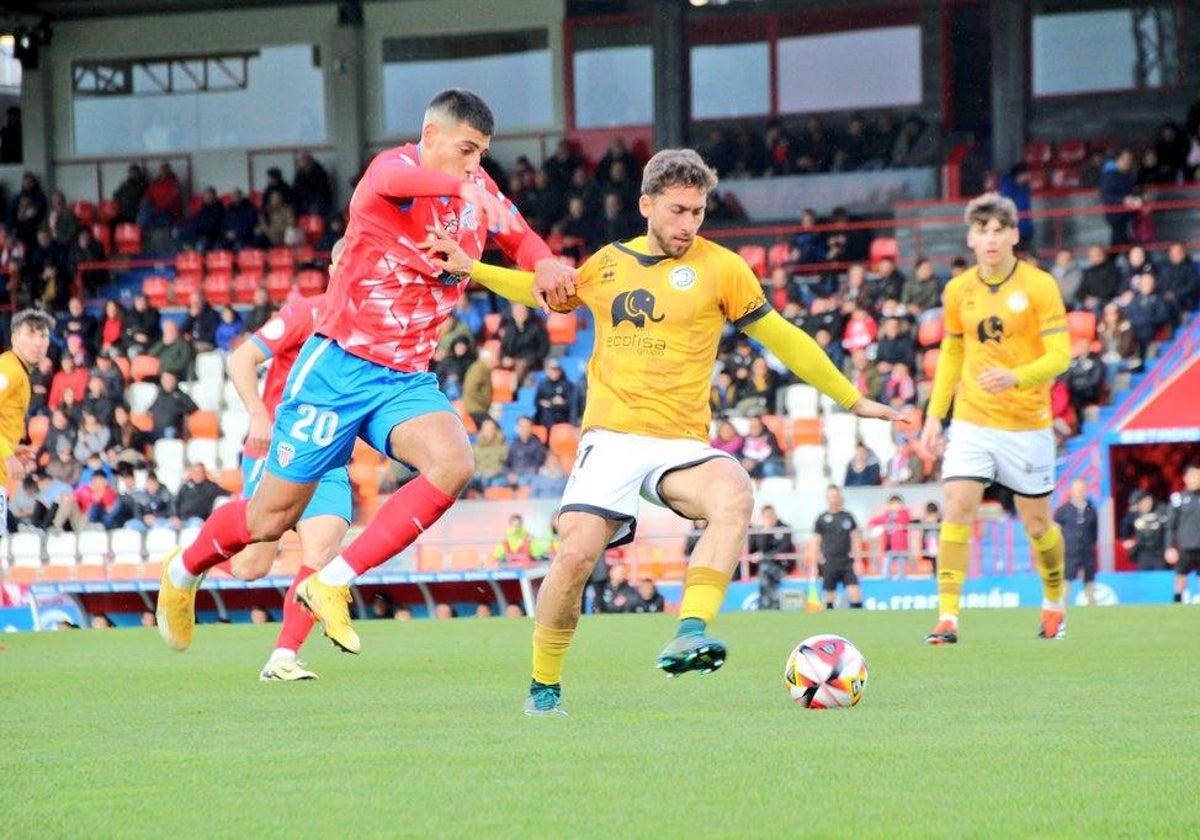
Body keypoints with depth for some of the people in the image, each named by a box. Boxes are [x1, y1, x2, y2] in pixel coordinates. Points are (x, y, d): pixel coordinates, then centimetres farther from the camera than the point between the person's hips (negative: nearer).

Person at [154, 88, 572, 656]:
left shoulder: (474, 187, 6)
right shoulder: (394, 167, -15)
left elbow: (520, 238, 16)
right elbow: (393, 179, -40)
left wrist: (543, 266, -10)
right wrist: (465, 189, -60)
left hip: (406, 377, 5)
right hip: (340, 366, -5)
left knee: (452, 465, -26)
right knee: (269, 520, 3)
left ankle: (333, 584, -18)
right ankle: (183, 571, 35)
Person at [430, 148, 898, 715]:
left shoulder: (720, 268, 3)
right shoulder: (607, 264, 11)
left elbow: (780, 337, 9)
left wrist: (852, 400, 11)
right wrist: (467, 266, 26)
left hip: (679, 444, -1)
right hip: (611, 438, 1)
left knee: (734, 497, -34)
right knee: (575, 555, -16)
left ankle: (689, 634, -40)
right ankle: (544, 686, 5)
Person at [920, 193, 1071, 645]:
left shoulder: (1039, 286, -8)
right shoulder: (959, 290, 4)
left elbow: (1059, 356, -12)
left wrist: (1015, 377, -30)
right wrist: (934, 414, 12)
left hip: (1027, 424, -2)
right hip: (971, 420, 2)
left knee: (1036, 523, 8)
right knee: (957, 509, -14)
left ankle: (1054, 601, 34)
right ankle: (948, 617, -15)